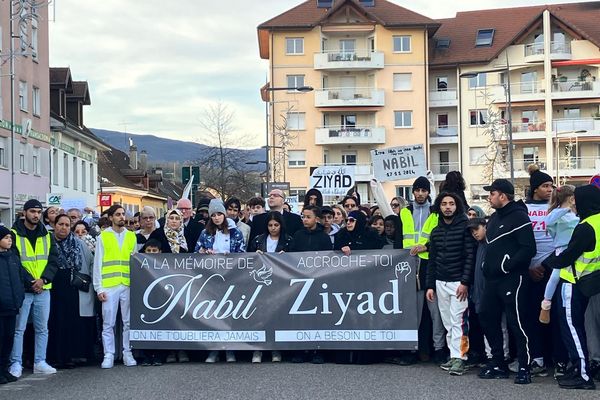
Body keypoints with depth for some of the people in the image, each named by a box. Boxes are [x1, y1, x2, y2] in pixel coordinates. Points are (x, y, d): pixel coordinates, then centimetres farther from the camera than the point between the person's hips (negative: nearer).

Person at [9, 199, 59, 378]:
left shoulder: (47, 236, 11)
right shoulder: (14, 234, -3)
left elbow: (53, 261, 6)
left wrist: (43, 279, -10)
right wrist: (28, 282, -12)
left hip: (43, 289, 4)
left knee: (42, 328, 8)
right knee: (19, 328, -2)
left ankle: (40, 362, 16)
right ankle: (16, 363, 4)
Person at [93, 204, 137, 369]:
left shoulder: (131, 236, 12)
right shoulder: (103, 236, 5)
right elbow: (98, 263, 3)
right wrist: (99, 287, -4)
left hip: (128, 285, 2)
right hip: (109, 286, -2)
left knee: (129, 322, 4)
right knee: (108, 323, 0)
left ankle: (128, 353, 11)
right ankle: (108, 355, 6)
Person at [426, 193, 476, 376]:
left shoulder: (465, 227, -4)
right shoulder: (436, 231, 13)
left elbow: (470, 256, -9)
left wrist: (465, 282, -16)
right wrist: (430, 285, 10)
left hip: (459, 282, -5)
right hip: (440, 283, 6)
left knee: (458, 320, -10)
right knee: (447, 322, 6)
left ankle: (459, 358, -8)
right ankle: (453, 355, 11)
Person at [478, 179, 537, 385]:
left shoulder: (519, 216, -10)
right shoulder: (495, 217, 17)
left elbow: (528, 249, -17)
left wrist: (506, 266, -18)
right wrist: (487, 265, 11)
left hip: (512, 279, -9)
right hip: (492, 279, 9)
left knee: (518, 322, -7)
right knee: (488, 319, 11)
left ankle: (524, 368, 1)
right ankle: (498, 364, 21)